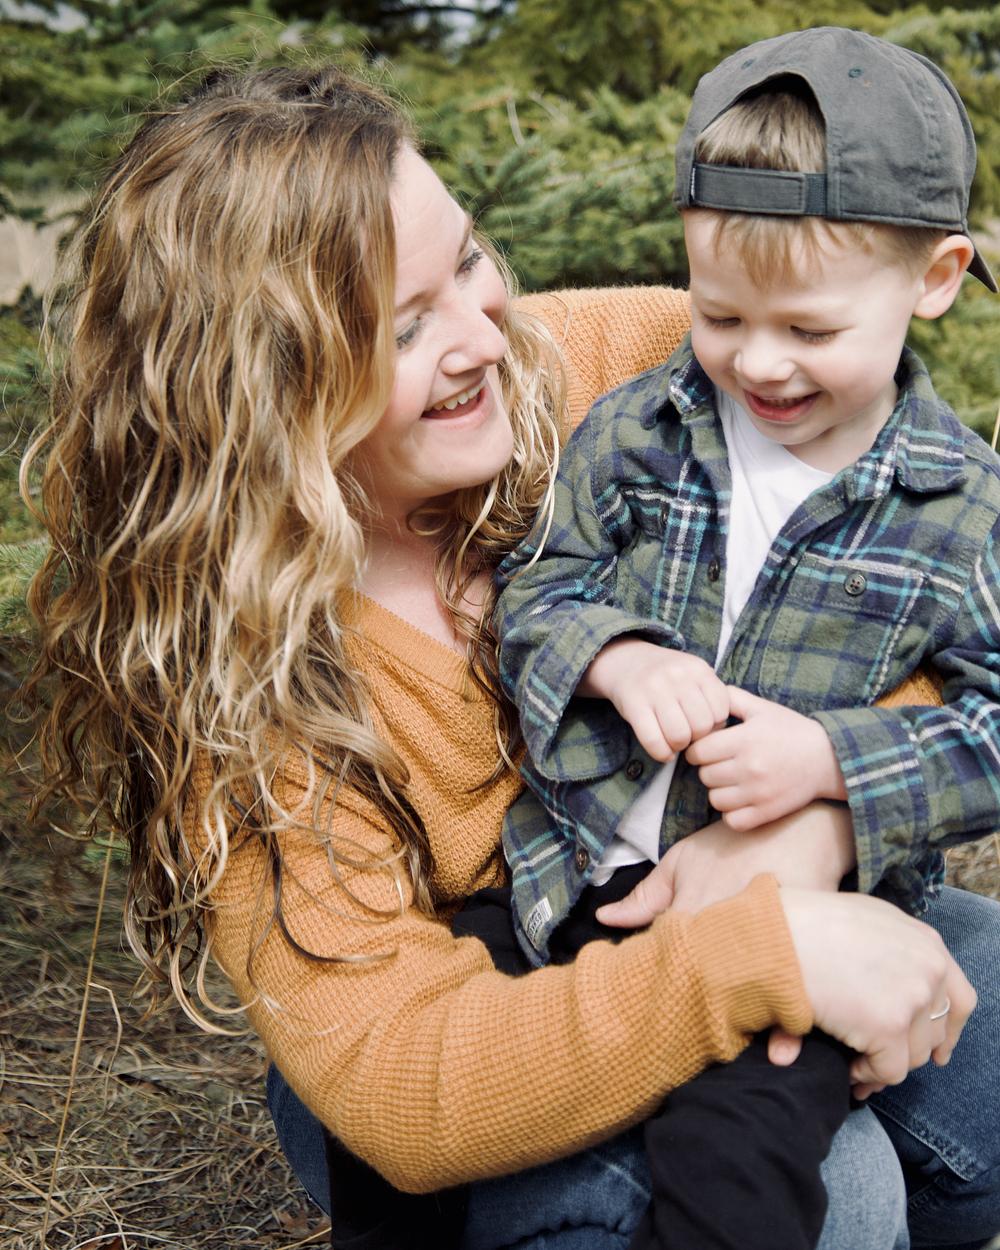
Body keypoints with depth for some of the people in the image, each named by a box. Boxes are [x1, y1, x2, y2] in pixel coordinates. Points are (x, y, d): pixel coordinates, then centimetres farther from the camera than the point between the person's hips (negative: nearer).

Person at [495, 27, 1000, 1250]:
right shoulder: (632, 432, 2)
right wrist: (617, 660, -16)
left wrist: (832, 758, -19)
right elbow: (535, 589, 6)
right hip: (602, 877, 2)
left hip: (806, 897, -2)